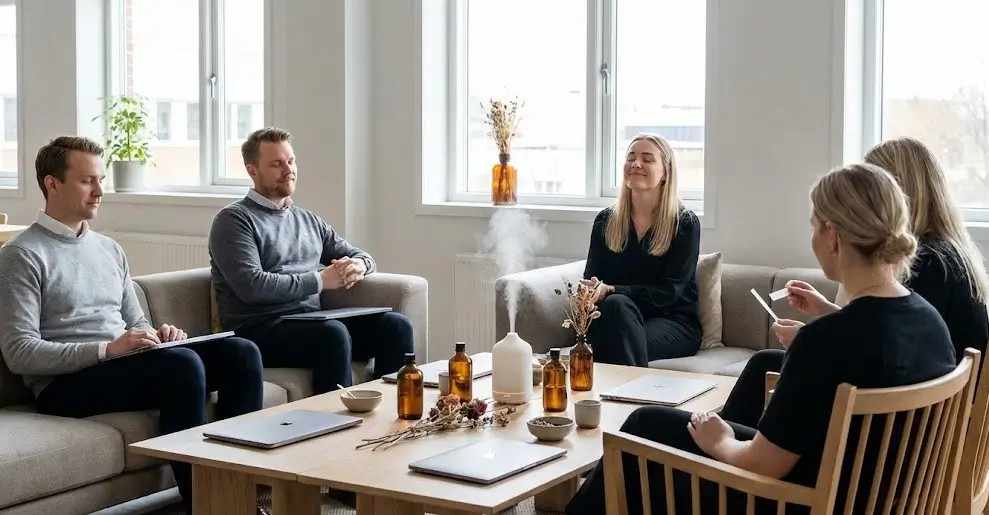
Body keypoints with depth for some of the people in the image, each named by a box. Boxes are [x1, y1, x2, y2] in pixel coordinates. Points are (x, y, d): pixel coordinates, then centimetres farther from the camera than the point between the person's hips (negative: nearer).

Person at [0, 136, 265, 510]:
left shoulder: (109, 249, 20)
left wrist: (158, 335, -2)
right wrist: (106, 349, -22)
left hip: (127, 364, 7)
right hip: (65, 383, -7)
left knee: (240, 352, -12)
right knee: (183, 363, -32)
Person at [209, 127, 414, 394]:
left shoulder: (308, 220, 22)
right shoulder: (233, 220, 0)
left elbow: (362, 256, 25)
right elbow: (252, 286, -14)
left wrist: (358, 265, -2)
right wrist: (320, 280, -13)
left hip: (312, 321, 7)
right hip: (259, 328, -6)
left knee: (396, 326, -14)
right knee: (333, 333, -35)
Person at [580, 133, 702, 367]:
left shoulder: (685, 223, -1)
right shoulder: (606, 221, 11)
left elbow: (668, 291, -11)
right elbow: (591, 279, 4)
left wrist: (610, 291, -24)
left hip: (673, 321, -3)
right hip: (616, 319, 3)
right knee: (617, 305, -34)